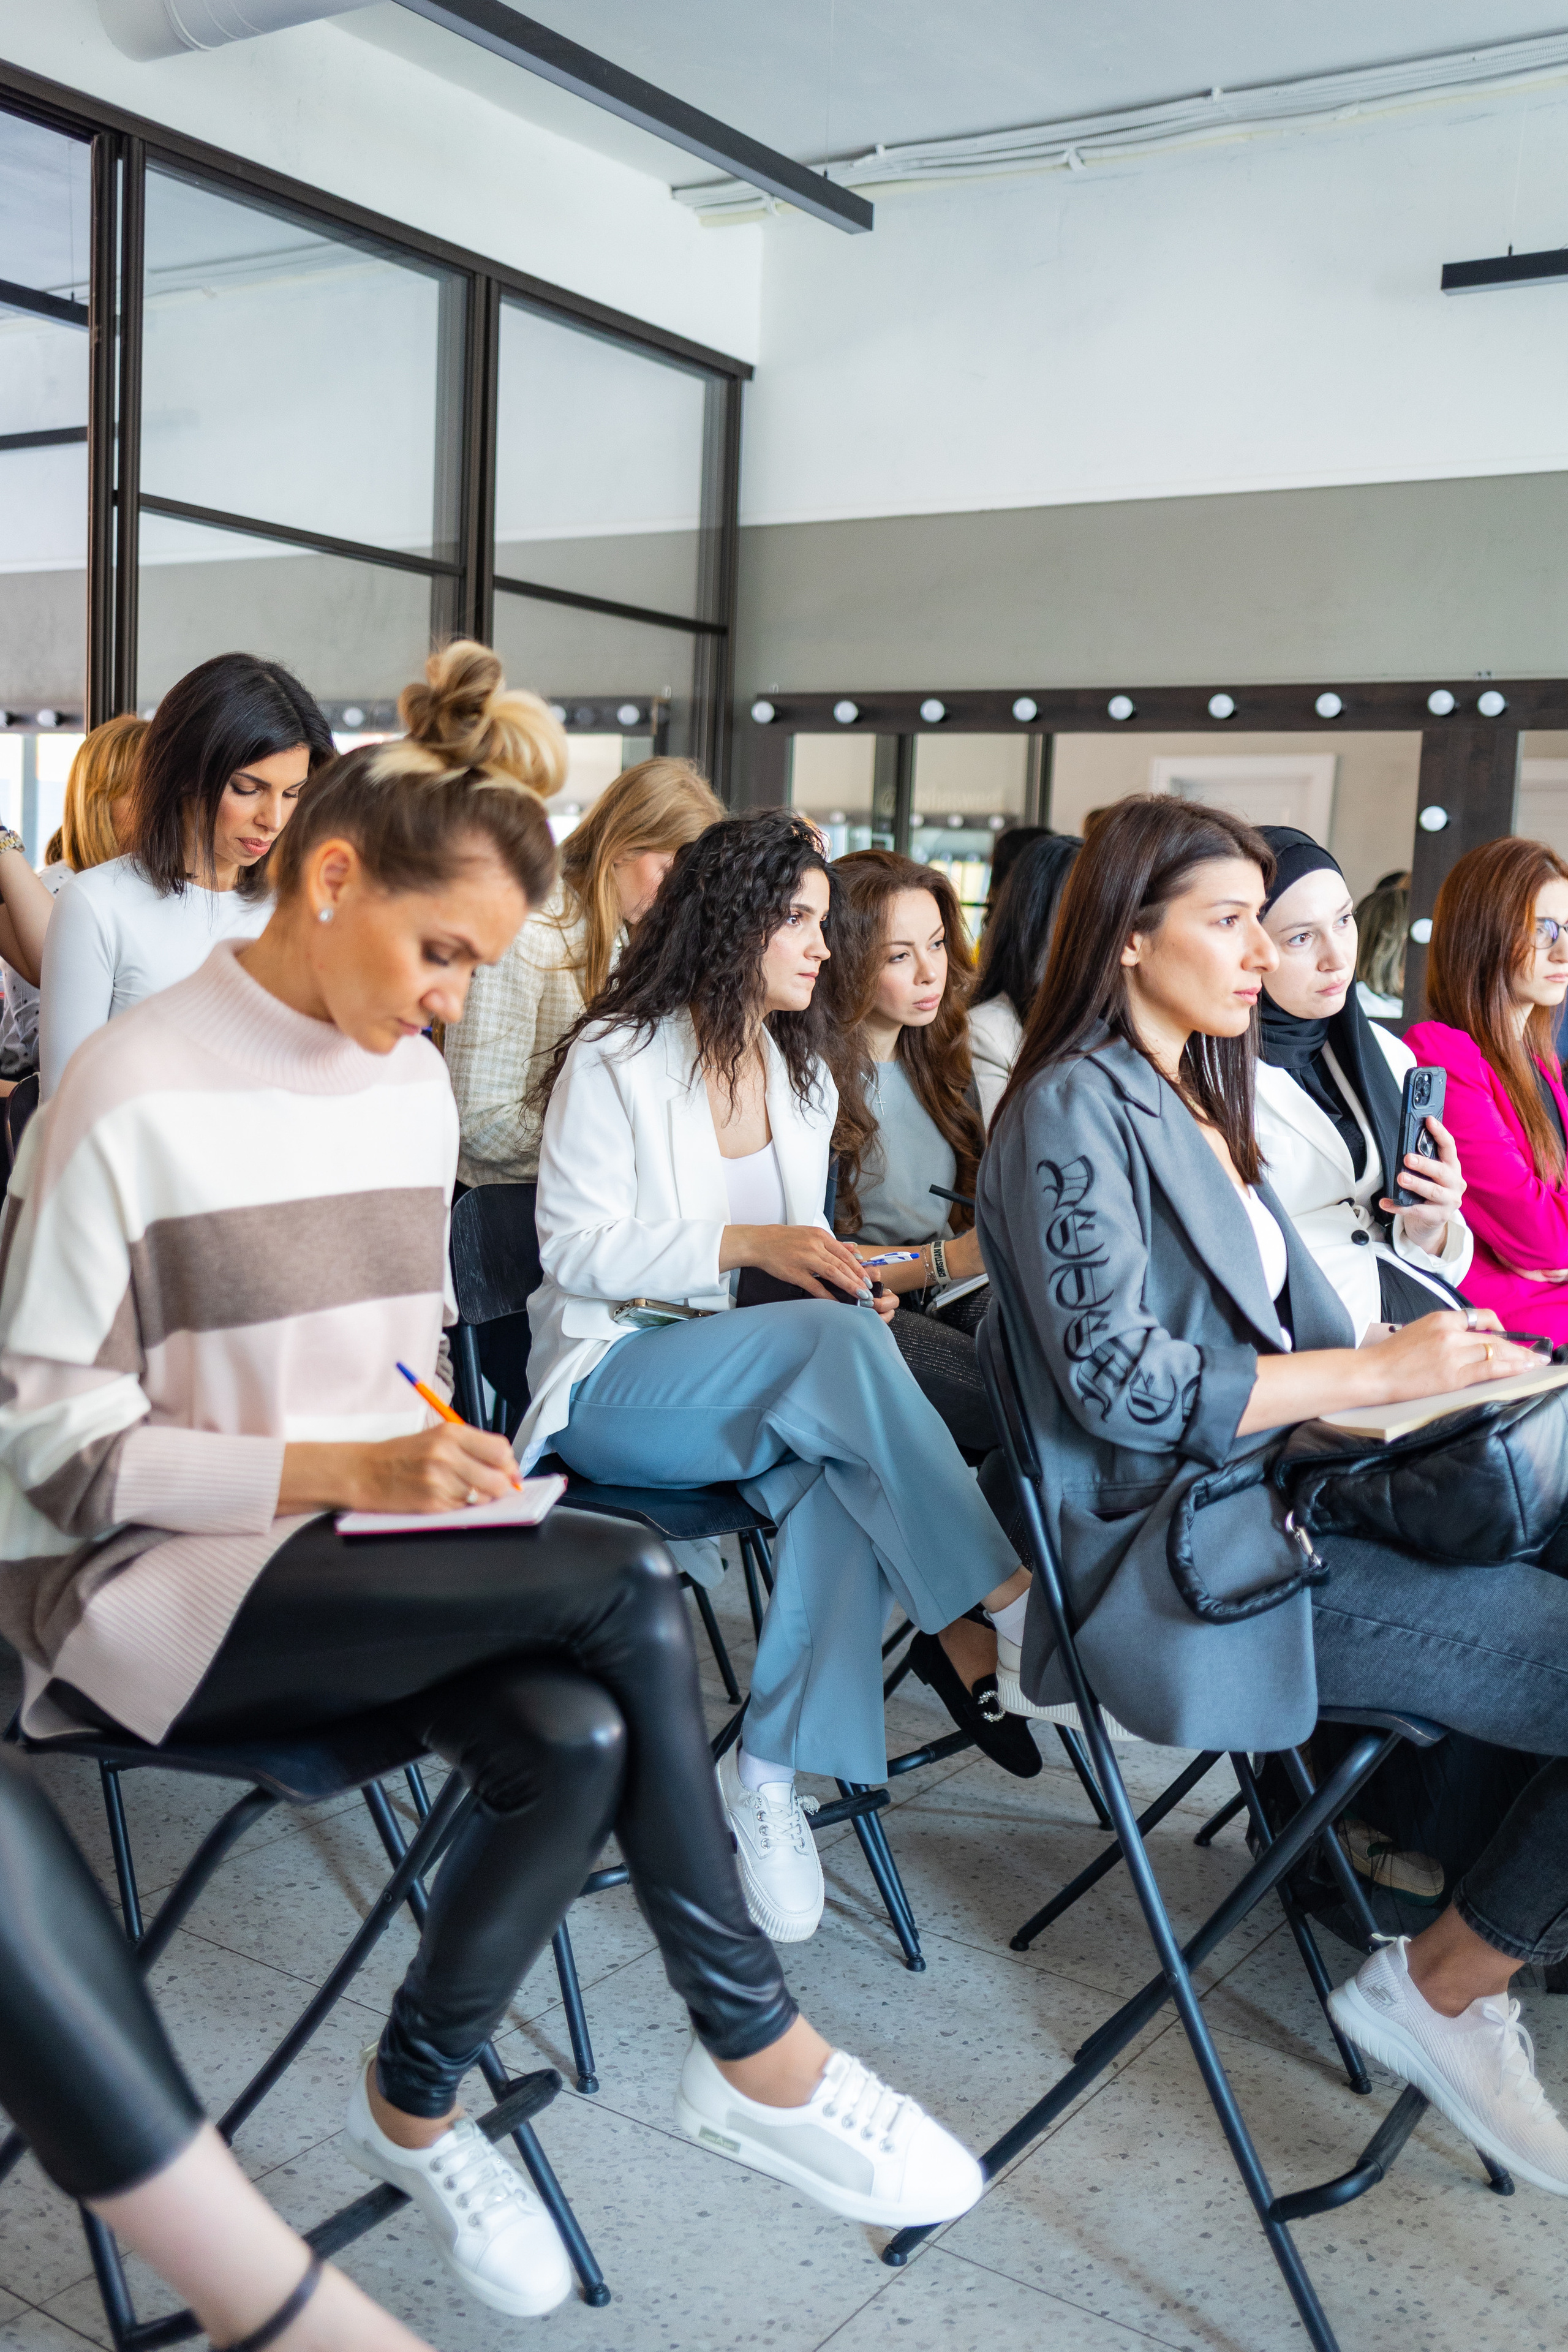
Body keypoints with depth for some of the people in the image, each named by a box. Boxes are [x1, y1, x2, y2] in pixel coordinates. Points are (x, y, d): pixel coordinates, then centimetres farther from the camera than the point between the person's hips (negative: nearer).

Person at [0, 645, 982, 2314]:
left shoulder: (412, 1082, 5)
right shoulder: (135, 1096, -15)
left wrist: (429, 1434, -5)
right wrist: (345, 1468, -22)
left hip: (351, 1541, 6)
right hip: (145, 1584, -6)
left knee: (576, 1740, -25)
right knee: (626, 1584, -24)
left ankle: (413, 2107, 1)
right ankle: (751, 2049, -7)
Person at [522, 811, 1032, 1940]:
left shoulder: (805, 1077, 17)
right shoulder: (615, 1058, -5)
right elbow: (577, 1250, -10)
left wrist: (839, 1274, -1)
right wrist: (745, 1246, -21)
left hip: (765, 1377, 6)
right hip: (614, 1383, -5)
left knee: (839, 1480, -31)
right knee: (838, 1342, -33)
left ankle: (771, 1772, -25)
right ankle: (990, 1583, -24)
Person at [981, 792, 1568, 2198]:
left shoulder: (1200, 1103, 20)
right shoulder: (1074, 1109, -8)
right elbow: (1121, 1381, -17)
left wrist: (1433, 1360, 3)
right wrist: (1377, 1372, -14)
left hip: (1273, 1502, 8)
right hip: (1186, 1560, -8)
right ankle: (1447, 1988, 1)